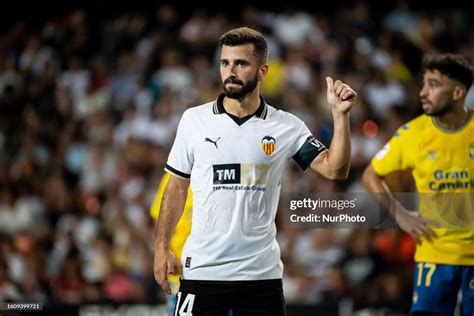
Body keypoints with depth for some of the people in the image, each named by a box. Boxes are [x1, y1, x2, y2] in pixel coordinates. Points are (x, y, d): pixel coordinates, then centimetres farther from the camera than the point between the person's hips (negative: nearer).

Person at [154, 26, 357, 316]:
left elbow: (334, 169, -5)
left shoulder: (286, 126, 1)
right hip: (203, 268, 0)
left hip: (262, 271, 0)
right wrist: (162, 247, 1)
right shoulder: (194, 120, 2)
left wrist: (340, 115, -16)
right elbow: (177, 187, 8)